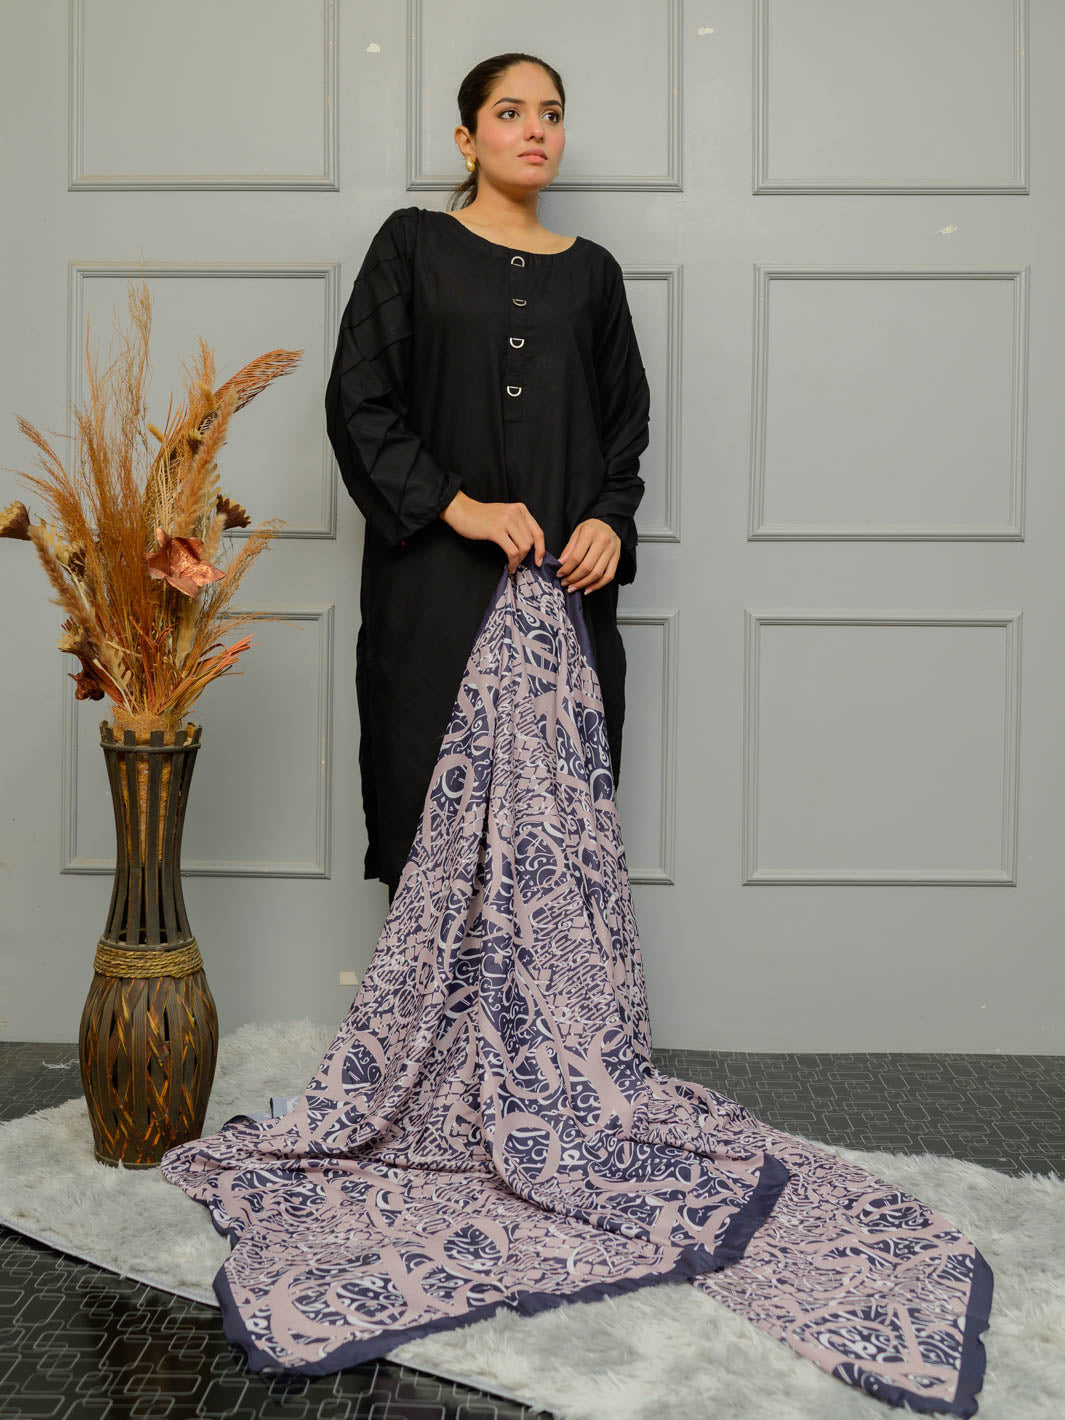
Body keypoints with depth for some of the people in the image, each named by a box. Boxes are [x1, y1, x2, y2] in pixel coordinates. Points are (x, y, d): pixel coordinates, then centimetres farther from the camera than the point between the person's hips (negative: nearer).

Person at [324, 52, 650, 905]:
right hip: (435, 585, -2)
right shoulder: (413, 245, 7)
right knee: (434, 807, -4)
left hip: (564, 580, 3)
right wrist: (456, 505, -12)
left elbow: (628, 421, 17)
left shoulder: (591, 272, 16)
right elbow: (357, 399, -1)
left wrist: (611, 519, -2)